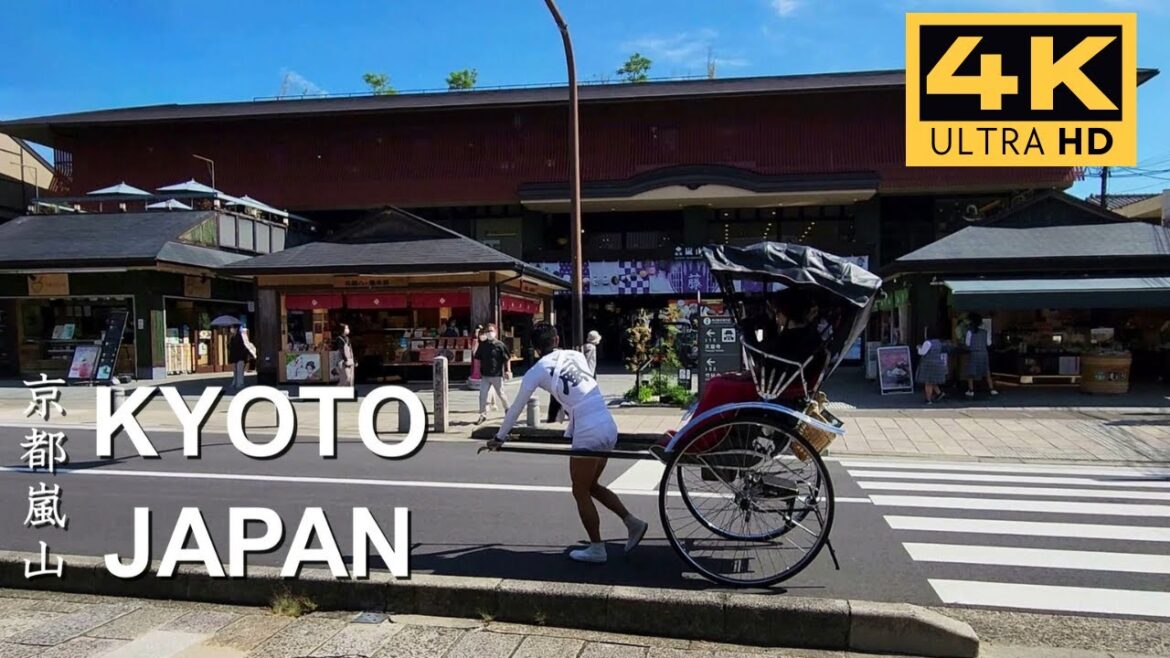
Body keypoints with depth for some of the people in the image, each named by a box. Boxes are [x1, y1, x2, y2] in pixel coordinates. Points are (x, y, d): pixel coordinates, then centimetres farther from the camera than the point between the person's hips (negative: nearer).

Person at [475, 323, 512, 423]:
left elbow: (507, 359, -4)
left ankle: (507, 409, 34)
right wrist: (479, 371, 6)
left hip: (497, 375, -3)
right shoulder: (482, 345, 3)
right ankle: (483, 414, 4)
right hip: (485, 375, 3)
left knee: (501, 394, 10)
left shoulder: (500, 345, -8)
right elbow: (478, 359, 10)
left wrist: (508, 370, -10)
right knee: (483, 395, -4)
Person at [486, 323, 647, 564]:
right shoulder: (576, 356, 16)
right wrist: (569, 434, 30)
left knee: (580, 492, 10)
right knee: (591, 485, 23)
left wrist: (499, 438, 23)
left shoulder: (537, 371, 2)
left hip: (588, 433, -6)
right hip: (609, 426, 6)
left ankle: (597, 549, 16)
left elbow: (516, 408, 10)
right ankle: (632, 522, 18)